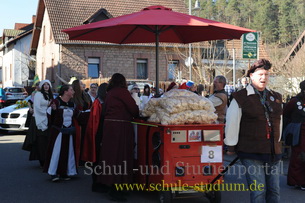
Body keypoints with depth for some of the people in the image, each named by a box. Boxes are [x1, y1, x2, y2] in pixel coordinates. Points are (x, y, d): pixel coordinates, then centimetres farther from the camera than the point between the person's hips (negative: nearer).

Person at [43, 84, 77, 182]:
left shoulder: (72, 104, 11)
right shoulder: (56, 101, -9)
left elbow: (75, 115, 23)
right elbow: (50, 114, -14)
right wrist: (53, 109, -31)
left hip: (68, 132, 7)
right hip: (58, 131, -6)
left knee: (68, 151, 8)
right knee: (56, 150, -6)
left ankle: (64, 172, 17)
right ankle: (53, 173, 1)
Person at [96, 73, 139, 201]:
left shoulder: (110, 93, 18)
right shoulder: (122, 91, -8)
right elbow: (133, 108, -9)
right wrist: (137, 114, 14)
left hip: (109, 125, 9)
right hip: (121, 127, -9)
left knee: (111, 154, 12)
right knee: (120, 156, -5)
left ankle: (113, 189, 20)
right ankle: (115, 191, -3)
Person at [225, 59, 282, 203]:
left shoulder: (276, 97, 12)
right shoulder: (240, 98, -5)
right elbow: (232, 123, -3)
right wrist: (231, 146, 1)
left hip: (273, 152, 5)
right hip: (251, 153, -5)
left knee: (274, 191, 9)